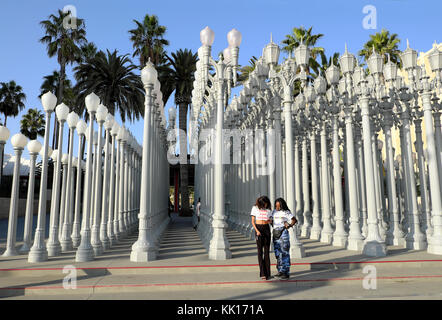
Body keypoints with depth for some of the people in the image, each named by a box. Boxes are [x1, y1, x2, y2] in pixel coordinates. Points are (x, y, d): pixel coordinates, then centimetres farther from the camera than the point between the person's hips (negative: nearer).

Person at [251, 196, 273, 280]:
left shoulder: (268, 209, 7)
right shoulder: (255, 208, 1)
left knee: (267, 251, 1)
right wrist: (257, 230, -12)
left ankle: (267, 273, 7)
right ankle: (262, 273, -2)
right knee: (260, 251, -4)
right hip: (258, 229, -2)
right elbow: (253, 222, 1)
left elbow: (270, 221, 12)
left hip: (266, 229, 2)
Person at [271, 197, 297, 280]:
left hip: (283, 234, -6)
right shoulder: (274, 212, 11)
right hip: (275, 233, 6)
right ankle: (280, 271, 21)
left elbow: (294, 220, -14)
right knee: (278, 253, 10)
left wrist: (289, 225, -22)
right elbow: (271, 221, 22)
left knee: (284, 253, -4)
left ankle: (286, 273, 2)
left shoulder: (286, 212, -7)